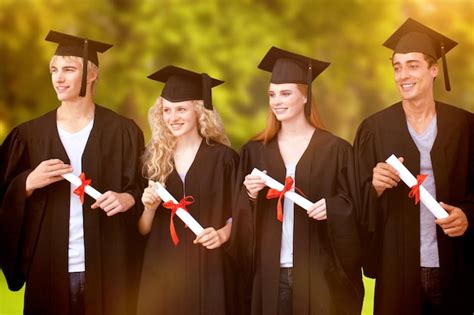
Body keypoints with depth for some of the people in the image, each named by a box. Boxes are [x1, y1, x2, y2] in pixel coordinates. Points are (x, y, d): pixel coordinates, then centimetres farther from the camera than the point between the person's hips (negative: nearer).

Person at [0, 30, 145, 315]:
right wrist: (29, 183, -14)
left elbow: (141, 189, 2)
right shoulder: (30, 134, 5)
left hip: (107, 267, -1)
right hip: (48, 268, 1)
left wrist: (127, 199, -18)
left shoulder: (122, 131, 0)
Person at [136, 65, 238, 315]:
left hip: (207, 268, -2)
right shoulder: (154, 157, 5)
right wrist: (149, 208, -11)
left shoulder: (222, 157, -3)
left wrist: (222, 234, -16)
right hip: (161, 269, 2)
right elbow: (142, 230, 8)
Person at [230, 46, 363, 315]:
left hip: (318, 272, -2)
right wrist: (250, 195, -11)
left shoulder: (335, 150, -2)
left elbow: (354, 208, 0)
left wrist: (332, 208, -19)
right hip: (270, 272, 3)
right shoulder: (255, 151, 7)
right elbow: (239, 217, 8)